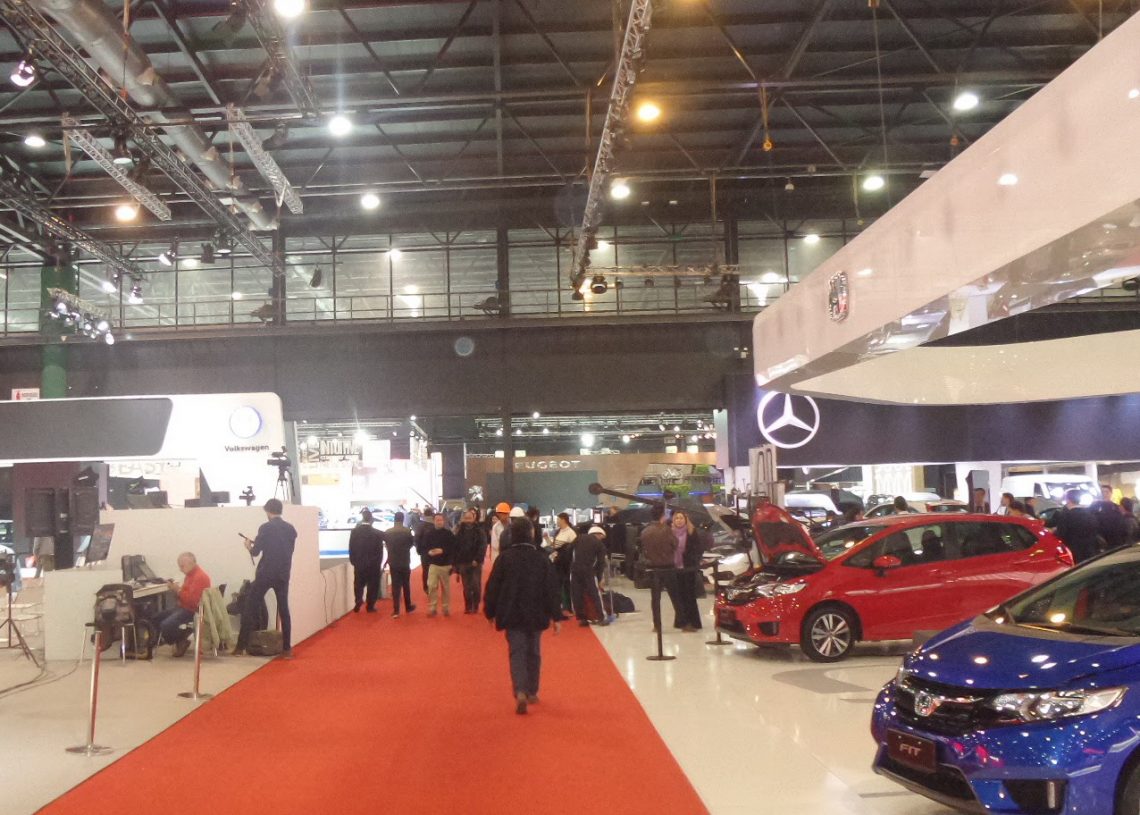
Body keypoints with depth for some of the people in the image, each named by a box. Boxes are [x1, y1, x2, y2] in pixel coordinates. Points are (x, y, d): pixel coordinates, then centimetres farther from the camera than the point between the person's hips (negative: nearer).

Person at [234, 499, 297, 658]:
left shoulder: (265, 528, -8)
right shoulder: (291, 529, 6)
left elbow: (255, 552, -8)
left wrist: (249, 546, 15)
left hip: (265, 574, -4)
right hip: (283, 575, 4)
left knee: (250, 609, 5)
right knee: (284, 610, 7)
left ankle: (241, 646, 6)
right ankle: (287, 649, 4)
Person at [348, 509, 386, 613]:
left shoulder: (355, 532, -7)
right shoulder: (377, 533, -13)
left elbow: (351, 548, -2)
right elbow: (380, 550, -8)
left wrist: (354, 561, 9)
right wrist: (378, 563, 3)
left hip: (359, 564, 2)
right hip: (373, 564, -2)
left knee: (359, 585, 17)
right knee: (372, 585, 9)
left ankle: (358, 603, 12)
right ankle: (370, 606, 11)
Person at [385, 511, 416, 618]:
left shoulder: (387, 532, -6)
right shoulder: (407, 531, -12)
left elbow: (386, 545, 6)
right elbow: (412, 544, 0)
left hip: (393, 562, 1)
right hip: (405, 562, -1)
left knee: (395, 586, 3)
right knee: (406, 585, 13)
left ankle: (396, 610, -3)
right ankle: (408, 607, 24)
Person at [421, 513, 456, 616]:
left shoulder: (449, 534, -1)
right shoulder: (428, 534, 2)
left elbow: (453, 549, -5)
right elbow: (424, 548, 5)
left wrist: (443, 551, -19)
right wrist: (429, 552, -16)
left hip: (446, 564, 0)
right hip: (433, 564, 0)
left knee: (446, 588, 9)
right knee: (431, 586, -9)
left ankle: (446, 608, 19)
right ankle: (432, 608, 0)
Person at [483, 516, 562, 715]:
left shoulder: (504, 558, -7)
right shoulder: (542, 558, -6)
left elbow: (492, 587, -4)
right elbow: (551, 589, -5)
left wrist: (490, 612, 9)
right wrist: (556, 616, 0)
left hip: (512, 614, -1)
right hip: (535, 615, 1)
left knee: (517, 652, 0)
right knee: (533, 652, 16)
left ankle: (520, 692, -18)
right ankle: (532, 692, 24)